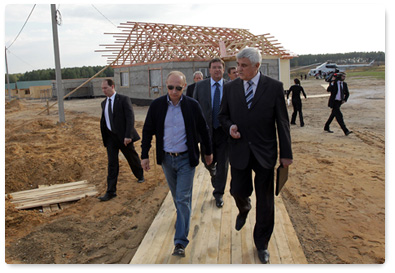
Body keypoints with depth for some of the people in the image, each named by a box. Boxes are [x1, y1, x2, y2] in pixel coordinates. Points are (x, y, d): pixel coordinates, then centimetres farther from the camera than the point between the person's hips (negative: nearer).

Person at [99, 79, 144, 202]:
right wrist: (104, 136, 10)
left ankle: (140, 175, 43)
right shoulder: (104, 103, 10)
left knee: (132, 158, 14)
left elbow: (130, 118, -15)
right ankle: (111, 191, 5)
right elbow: (104, 120, 16)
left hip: (123, 136, -4)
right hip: (110, 137, 4)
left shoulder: (124, 99, -9)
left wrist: (128, 135, -23)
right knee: (112, 164, 2)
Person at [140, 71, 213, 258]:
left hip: (186, 159, -2)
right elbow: (148, 131, 3)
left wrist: (208, 152, 11)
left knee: (183, 199, -3)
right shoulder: (157, 105, -6)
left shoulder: (192, 105, -10)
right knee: (176, 195, 20)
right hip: (166, 158, 3)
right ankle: (182, 216, 49)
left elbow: (203, 130, 2)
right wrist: (144, 155, 2)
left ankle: (180, 242, 4)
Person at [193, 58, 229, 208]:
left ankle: (218, 193, 22)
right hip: (206, 131, 1)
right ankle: (213, 174, 47)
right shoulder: (200, 86, 1)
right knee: (208, 162, 10)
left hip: (224, 132, 0)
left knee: (223, 164, 5)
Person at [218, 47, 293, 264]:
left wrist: (286, 153, -3)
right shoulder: (230, 88, 2)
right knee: (238, 191, 5)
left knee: (265, 201, 7)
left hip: (265, 152, -1)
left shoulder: (274, 87, -5)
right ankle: (244, 209, 46)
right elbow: (223, 115, 12)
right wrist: (230, 127, -11)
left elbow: (282, 122, -3)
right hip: (239, 150, 2)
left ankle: (262, 244, 29)